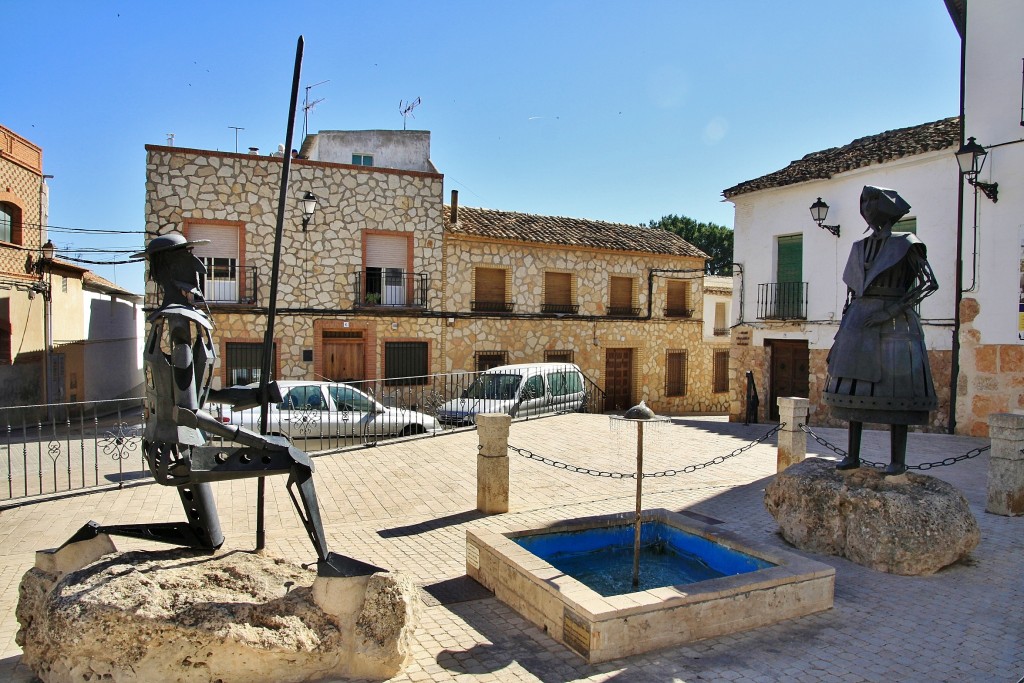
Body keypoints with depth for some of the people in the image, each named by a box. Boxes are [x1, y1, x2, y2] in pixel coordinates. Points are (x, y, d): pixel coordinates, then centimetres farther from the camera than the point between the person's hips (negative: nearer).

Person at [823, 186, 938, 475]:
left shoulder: (905, 244, 1)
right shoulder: (860, 248, 17)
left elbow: (929, 283, -7)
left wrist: (891, 310, -17)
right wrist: (841, 332, 14)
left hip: (894, 325, -5)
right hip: (859, 323, 6)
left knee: (895, 389, -5)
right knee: (855, 387, 3)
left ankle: (897, 460, 1)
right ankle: (852, 455, 8)